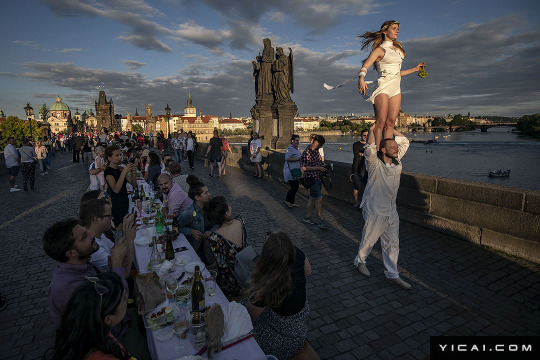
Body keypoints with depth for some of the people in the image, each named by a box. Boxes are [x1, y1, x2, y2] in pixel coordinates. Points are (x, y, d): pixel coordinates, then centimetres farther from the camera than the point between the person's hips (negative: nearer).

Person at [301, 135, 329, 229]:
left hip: (318, 177, 9)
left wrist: (323, 164, 8)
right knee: (319, 199, -8)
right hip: (312, 178, -9)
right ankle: (321, 220, 0)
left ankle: (307, 217, 25)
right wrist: (318, 168, -20)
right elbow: (304, 168, -22)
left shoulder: (316, 150, 9)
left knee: (313, 197, 14)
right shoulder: (307, 153, -20)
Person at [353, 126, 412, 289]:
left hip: (392, 212, 7)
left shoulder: (397, 161, 6)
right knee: (369, 239, 9)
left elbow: (405, 141, 16)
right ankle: (359, 261, 36)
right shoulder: (375, 164, -13)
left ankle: (392, 274, 25)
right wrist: (373, 129, -18)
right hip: (375, 211, -6)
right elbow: (369, 148, -31)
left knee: (392, 244, 12)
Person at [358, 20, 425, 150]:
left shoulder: (397, 49, 23)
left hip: (396, 89, 7)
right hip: (383, 88, -7)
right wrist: (361, 79, -35)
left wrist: (415, 69, 31)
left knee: (391, 123, -1)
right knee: (381, 122, -15)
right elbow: (365, 66, -14)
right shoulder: (380, 49, 0)